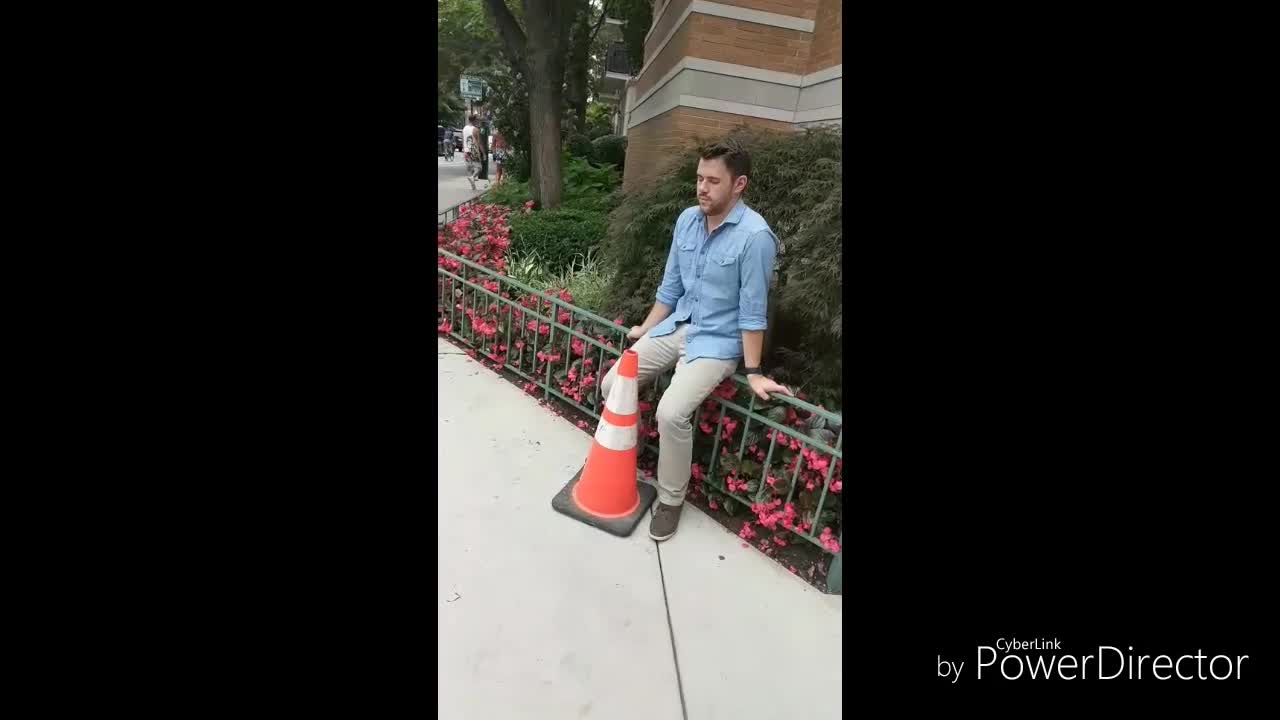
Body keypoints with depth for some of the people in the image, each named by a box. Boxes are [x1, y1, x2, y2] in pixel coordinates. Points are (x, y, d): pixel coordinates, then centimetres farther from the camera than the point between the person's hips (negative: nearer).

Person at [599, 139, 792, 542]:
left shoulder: (755, 235, -19)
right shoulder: (687, 220, 1)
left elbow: (753, 310, -16)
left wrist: (753, 373, -13)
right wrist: (645, 330, 17)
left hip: (717, 340, -7)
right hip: (676, 327, 7)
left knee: (671, 412, -25)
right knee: (613, 384, -1)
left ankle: (671, 500, 1)